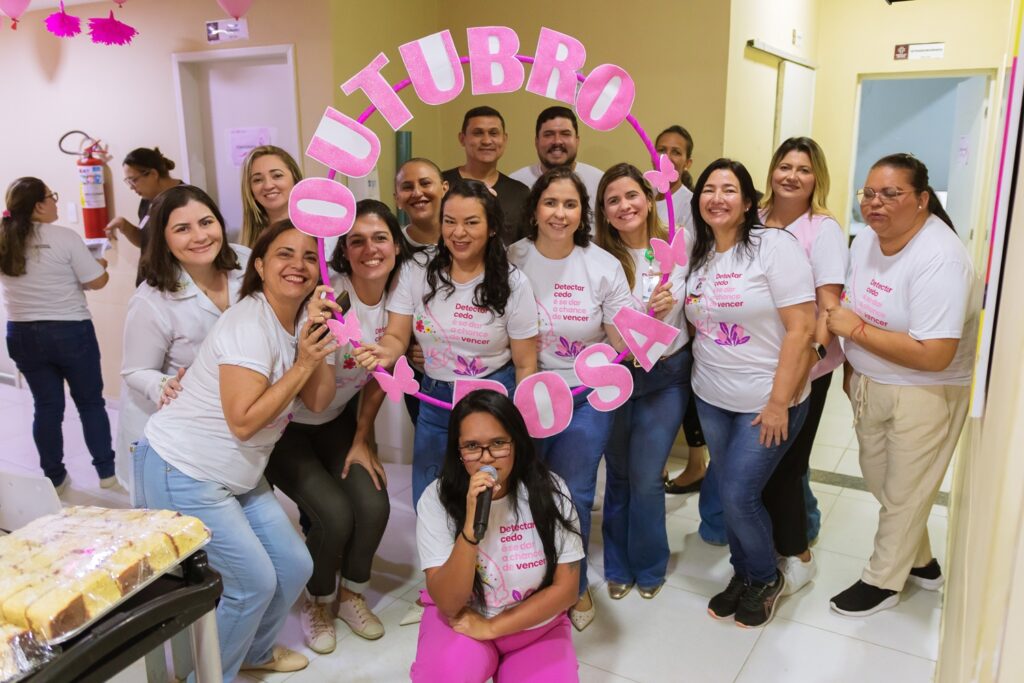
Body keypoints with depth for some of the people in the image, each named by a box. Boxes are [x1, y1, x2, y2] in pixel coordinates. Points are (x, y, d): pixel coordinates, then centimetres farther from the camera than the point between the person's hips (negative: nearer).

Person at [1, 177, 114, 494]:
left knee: (46, 406, 12)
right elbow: (97, 281, -11)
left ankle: (54, 478, 20)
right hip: (70, 332, -4)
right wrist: (100, 264, 9)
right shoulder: (64, 237, -14)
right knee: (90, 402, 9)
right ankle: (106, 471, 14)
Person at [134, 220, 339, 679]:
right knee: (254, 582, -4)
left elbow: (318, 401, -5)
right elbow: (243, 421, -27)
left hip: (238, 478, 9)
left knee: (294, 567, 11)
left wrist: (322, 336, -15)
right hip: (179, 474, -9)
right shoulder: (249, 324, -23)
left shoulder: (295, 324, 4)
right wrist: (302, 364, -26)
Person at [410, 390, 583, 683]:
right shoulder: (437, 499, -16)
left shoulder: (549, 491, -15)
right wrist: (471, 526, -35)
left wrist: (490, 627, -15)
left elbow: (566, 588, -11)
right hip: (461, 621, -2)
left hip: (538, 625, 2)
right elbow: (448, 603, -21)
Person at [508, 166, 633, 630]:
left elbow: (625, 341, -5)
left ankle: (573, 587, 33)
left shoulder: (603, 266, -4)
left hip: (587, 397, 0)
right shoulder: (512, 260, -6)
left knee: (573, 495, 7)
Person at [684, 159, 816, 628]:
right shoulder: (697, 254, 6)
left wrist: (779, 403, -18)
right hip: (711, 399, 6)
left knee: (738, 494, -5)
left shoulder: (774, 246, -14)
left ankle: (766, 578, 24)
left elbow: (801, 329, -17)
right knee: (727, 492, 13)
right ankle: (743, 575, 36)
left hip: (766, 402, -5)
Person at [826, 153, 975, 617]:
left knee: (902, 494, 10)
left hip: (925, 394, -8)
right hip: (870, 385, 8)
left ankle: (883, 580, 32)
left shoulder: (939, 259, -26)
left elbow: (934, 356, -31)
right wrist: (851, 369, 14)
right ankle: (919, 562, 44)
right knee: (878, 479, 21)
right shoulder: (866, 240, -2)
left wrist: (855, 329, -26)